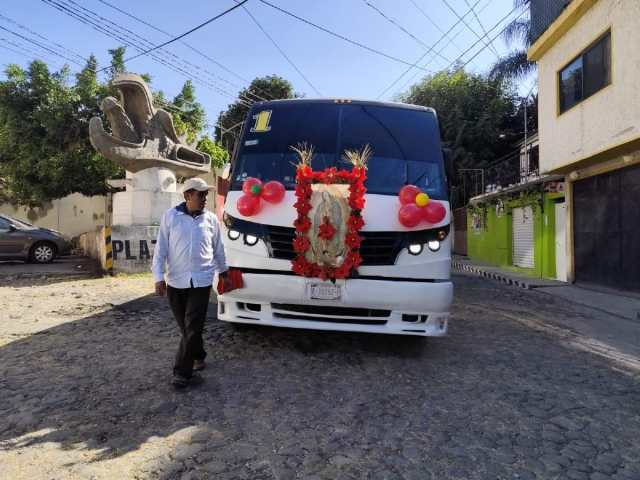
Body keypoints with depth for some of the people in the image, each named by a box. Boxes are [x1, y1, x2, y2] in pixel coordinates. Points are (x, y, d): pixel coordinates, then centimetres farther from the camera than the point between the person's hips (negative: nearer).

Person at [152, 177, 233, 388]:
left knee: (193, 327, -3)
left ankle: (182, 372, 3)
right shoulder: (170, 216, -3)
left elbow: (218, 250, 11)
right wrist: (158, 277, -8)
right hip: (176, 281, 0)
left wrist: (224, 274, 14)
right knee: (185, 326, 13)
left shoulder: (211, 219, 2)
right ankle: (198, 356, 36)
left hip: (201, 281, 0)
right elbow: (161, 249, -2)